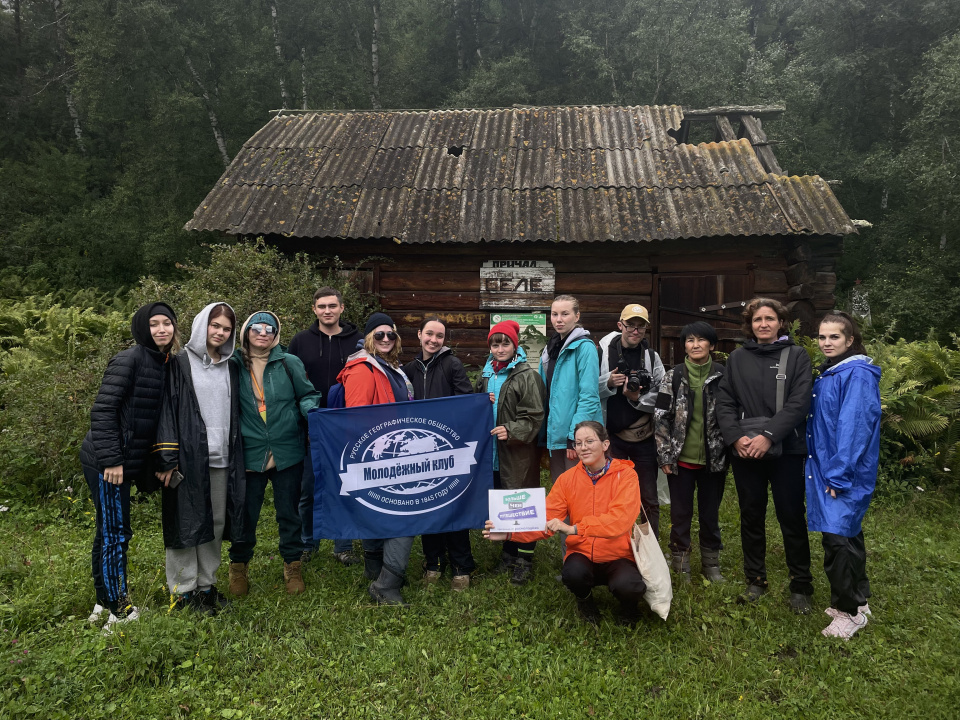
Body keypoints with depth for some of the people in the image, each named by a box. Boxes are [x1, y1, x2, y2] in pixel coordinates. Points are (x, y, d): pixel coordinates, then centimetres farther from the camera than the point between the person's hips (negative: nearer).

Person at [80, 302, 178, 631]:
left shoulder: (163, 365, 10)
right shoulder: (129, 360, -15)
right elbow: (103, 410, -19)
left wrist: (152, 465, 13)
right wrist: (110, 459, -21)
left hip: (124, 460, 8)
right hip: (106, 462, -8)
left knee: (109, 532, 17)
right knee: (115, 534, -2)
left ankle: (106, 601, 30)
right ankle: (117, 611, 10)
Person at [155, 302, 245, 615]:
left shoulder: (231, 368, 14)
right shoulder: (181, 364, -1)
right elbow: (168, 410, -7)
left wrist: (237, 457, 11)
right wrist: (167, 459, -13)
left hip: (222, 459, 5)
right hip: (189, 457, -5)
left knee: (216, 522, 10)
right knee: (186, 522, 2)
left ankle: (207, 585, 22)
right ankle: (183, 591, 14)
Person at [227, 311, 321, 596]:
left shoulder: (289, 363, 0)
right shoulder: (234, 364, 2)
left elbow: (307, 395, 4)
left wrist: (311, 411, -17)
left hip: (287, 453, 0)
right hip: (249, 454, 0)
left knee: (289, 512, 12)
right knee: (246, 513, 10)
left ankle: (292, 566, 29)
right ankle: (239, 565, 31)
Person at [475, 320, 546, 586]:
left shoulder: (527, 376, -8)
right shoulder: (486, 375, 13)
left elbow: (534, 416, -12)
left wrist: (512, 430, -23)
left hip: (519, 453, -6)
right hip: (493, 451, 7)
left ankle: (524, 560, 12)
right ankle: (508, 553, 29)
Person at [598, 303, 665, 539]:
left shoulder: (651, 356, 5)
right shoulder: (604, 352, -1)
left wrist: (638, 398, -14)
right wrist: (608, 384, -16)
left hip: (644, 437, 2)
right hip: (611, 435, -1)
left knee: (649, 498, 10)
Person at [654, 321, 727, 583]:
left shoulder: (723, 376, 0)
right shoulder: (673, 377, 0)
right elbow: (661, 417, -1)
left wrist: (729, 452, 0)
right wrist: (664, 455, -5)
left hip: (713, 460, 0)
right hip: (681, 459, 0)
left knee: (710, 514, 12)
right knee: (680, 514, 8)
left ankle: (711, 563, 28)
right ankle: (680, 565, 22)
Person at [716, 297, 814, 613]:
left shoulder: (796, 356, 0)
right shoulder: (737, 358, 8)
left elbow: (798, 403, -10)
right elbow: (725, 403, 4)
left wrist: (767, 436, -19)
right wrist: (736, 437, -11)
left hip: (786, 450, -3)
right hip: (745, 452, 3)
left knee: (791, 517, 4)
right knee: (751, 516, 11)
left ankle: (801, 586, 17)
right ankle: (755, 580, 25)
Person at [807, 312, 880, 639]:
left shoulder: (857, 375, -15)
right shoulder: (828, 374, 11)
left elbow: (854, 427, -20)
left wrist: (839, 475, -20)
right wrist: (827, 472, 13)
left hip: (845, 472, -9)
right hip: (827, 468, 9)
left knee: (838, 537, -6)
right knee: (848, 533, 17)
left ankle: (849, 611, 9)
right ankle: (857, 600, 30)